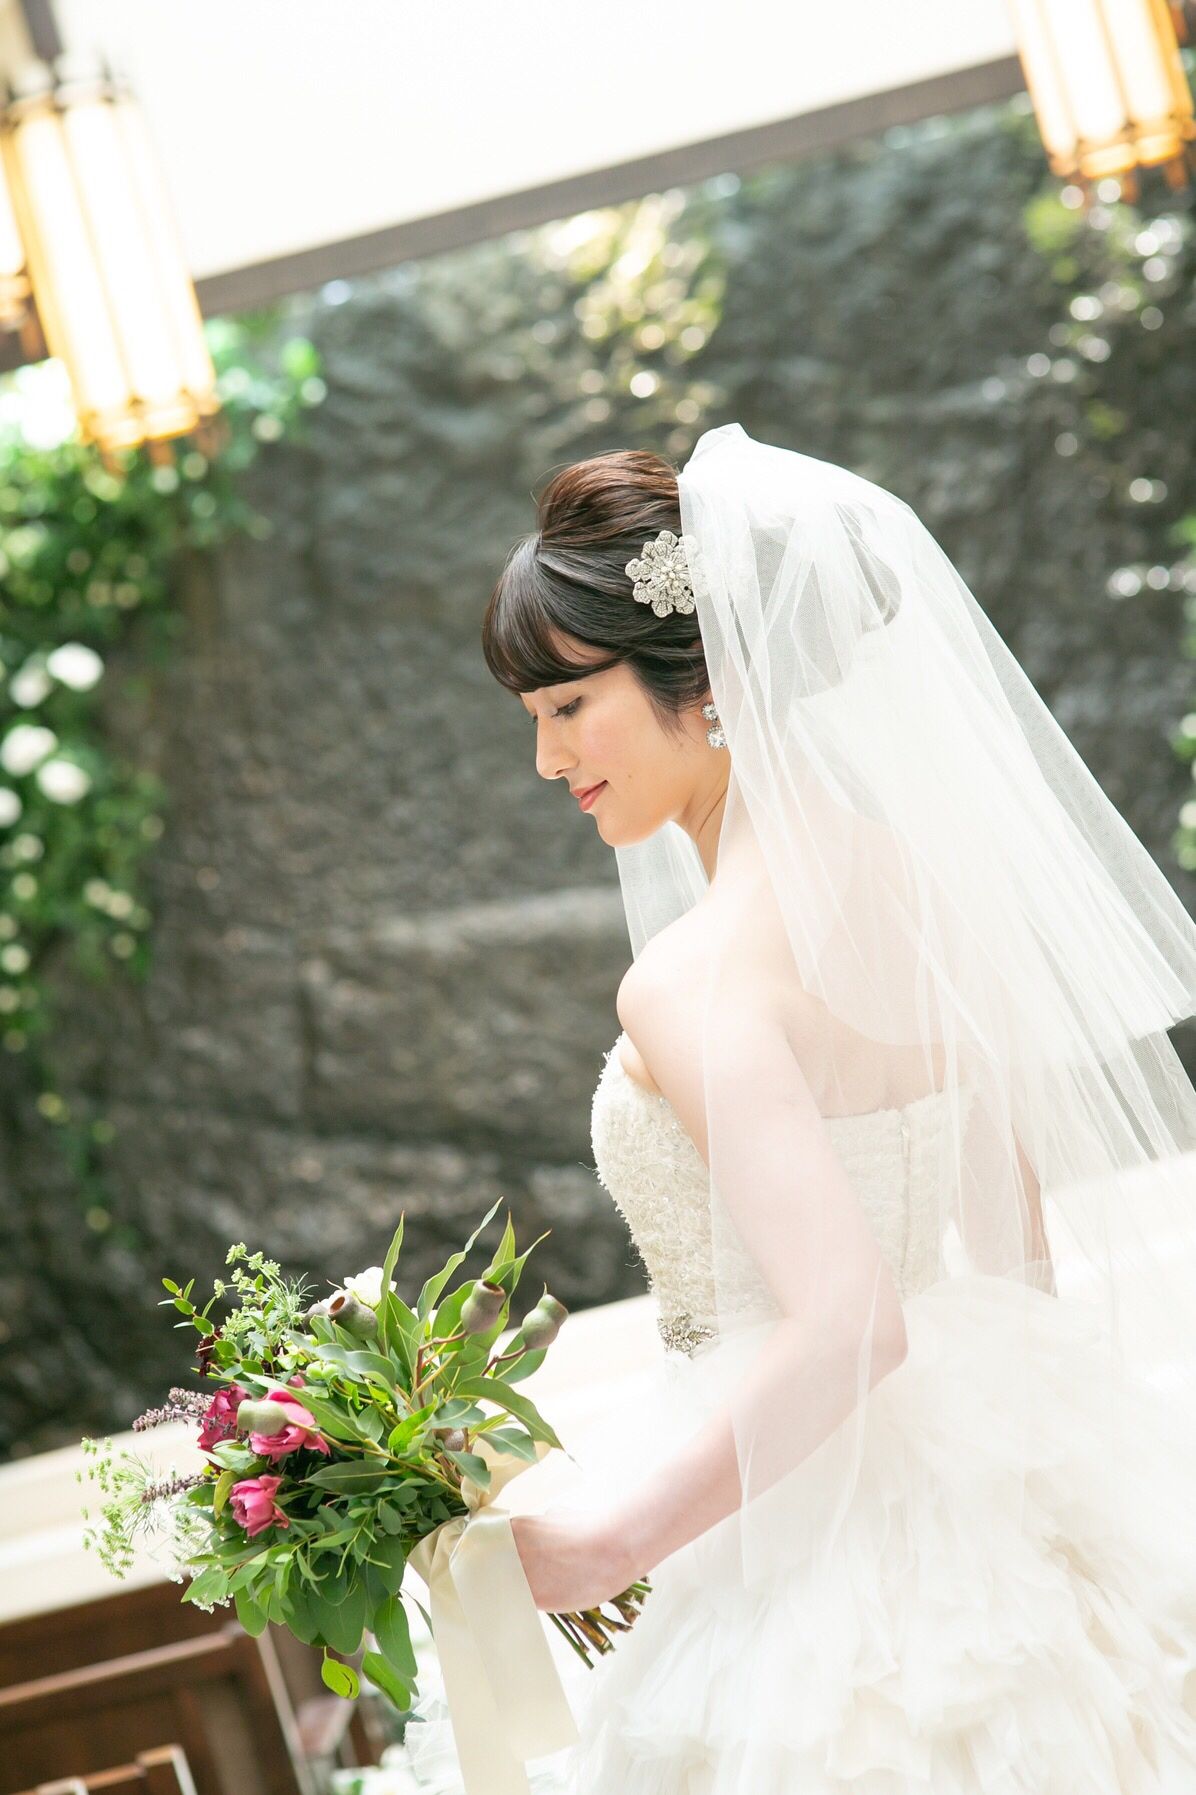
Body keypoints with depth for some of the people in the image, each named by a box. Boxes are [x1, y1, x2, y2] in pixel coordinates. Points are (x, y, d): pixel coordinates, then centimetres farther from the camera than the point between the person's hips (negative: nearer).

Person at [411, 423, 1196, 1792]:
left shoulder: (694, 982, -22)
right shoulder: (914, 877, 2)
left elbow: (848, 1324, -30)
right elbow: (1019, 1239, 10)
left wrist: (596, 1546, -24)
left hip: (816, 1564, -8)